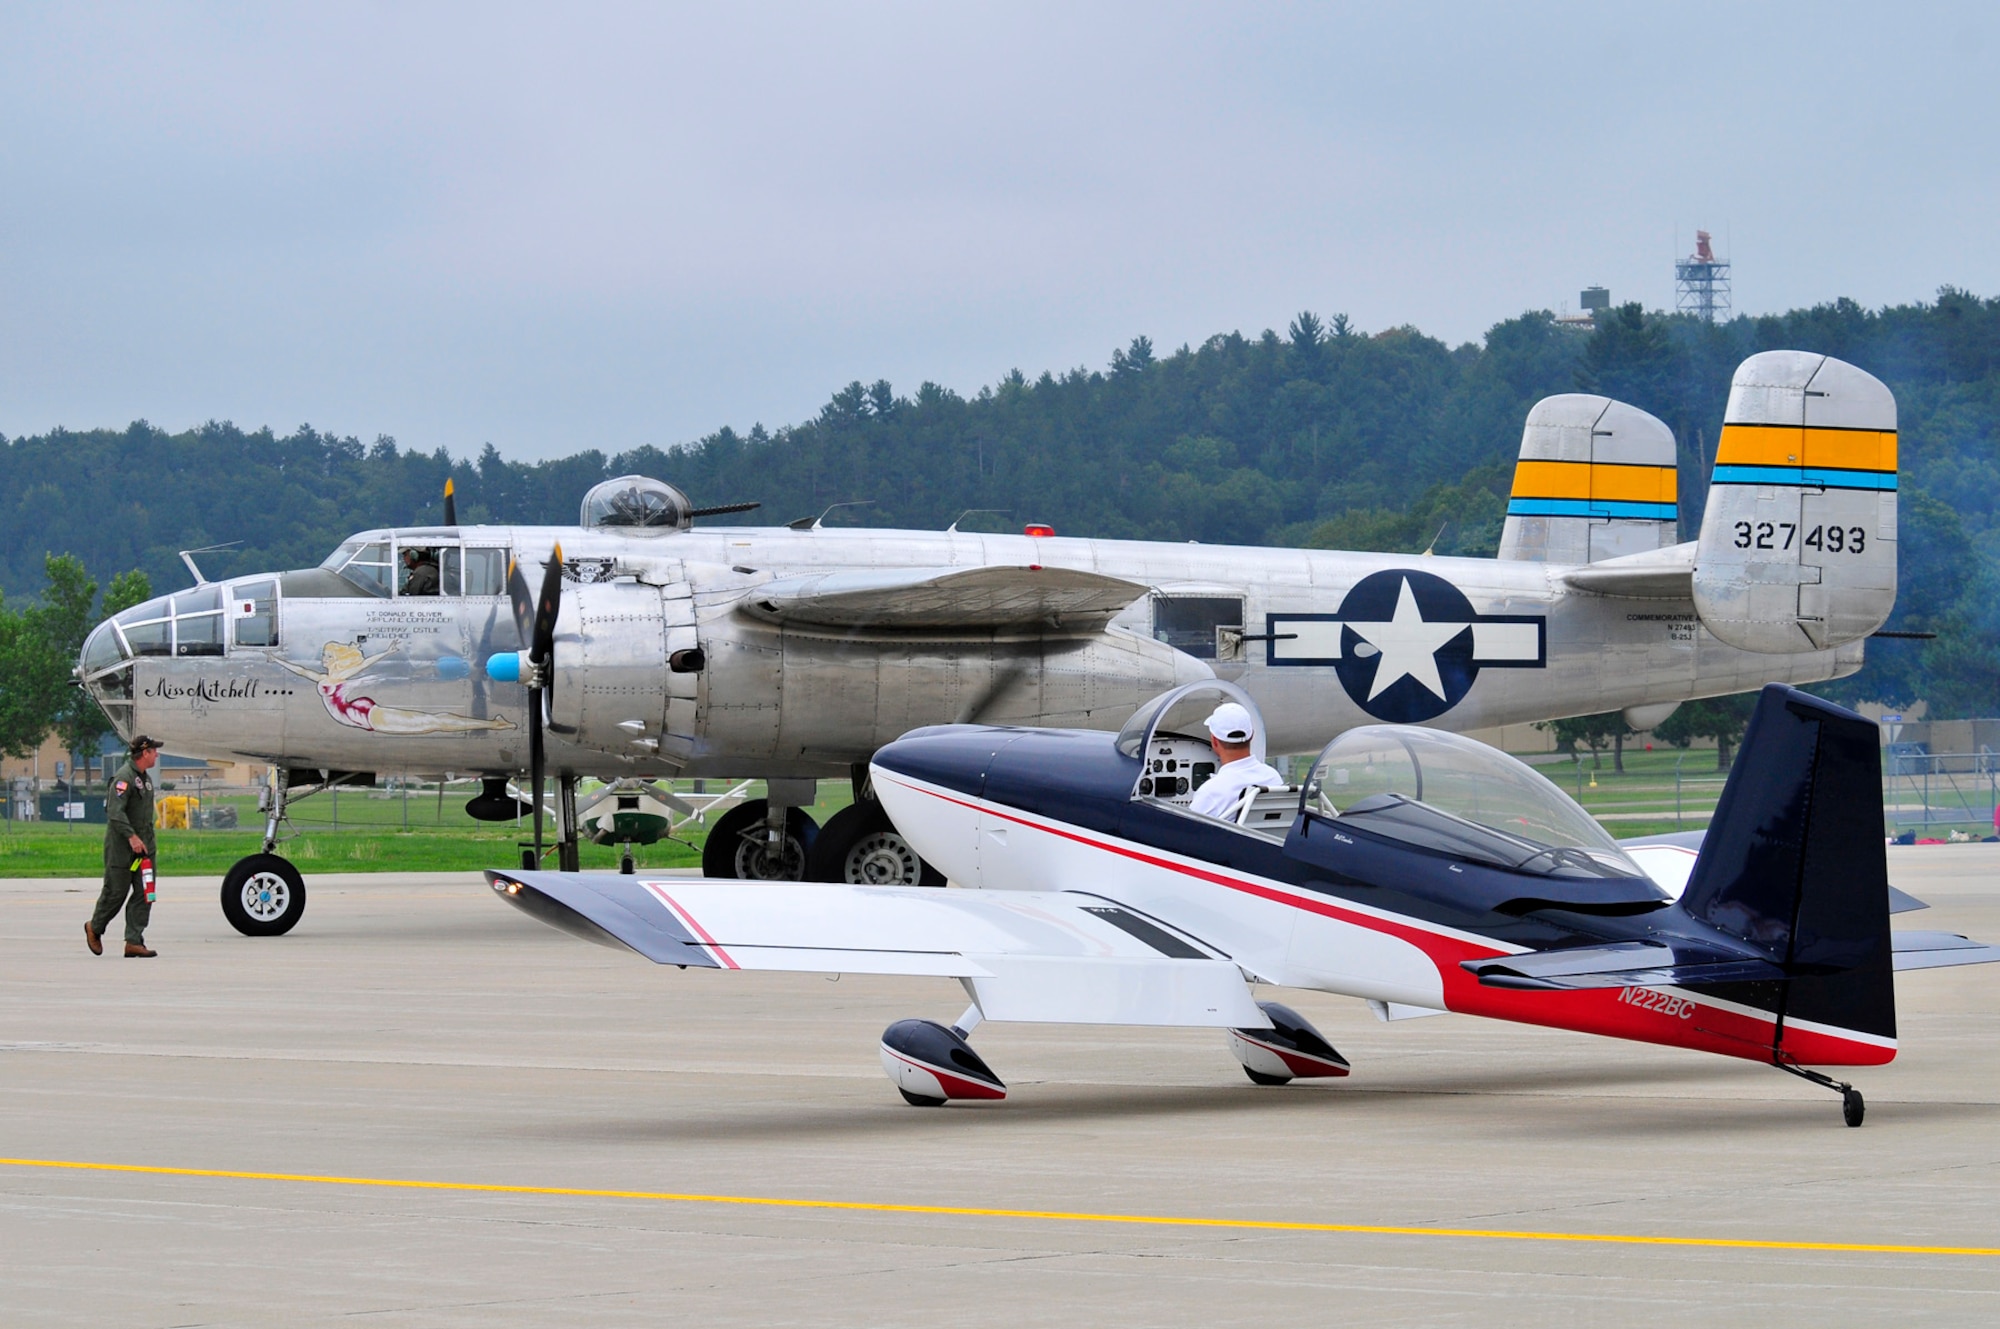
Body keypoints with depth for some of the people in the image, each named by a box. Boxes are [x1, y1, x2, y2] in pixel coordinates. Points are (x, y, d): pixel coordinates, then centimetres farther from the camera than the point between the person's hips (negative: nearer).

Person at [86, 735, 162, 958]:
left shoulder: (146, 779, 16)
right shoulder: (124, 777, -15)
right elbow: (115, 812, -24)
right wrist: (131, 837, -29)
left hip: (143, 846, 8)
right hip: (121, 847, -8)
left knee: (144, 894, -1)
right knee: (116, 892, 2)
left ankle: (134, 942, -1)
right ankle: (94, 928, 26)